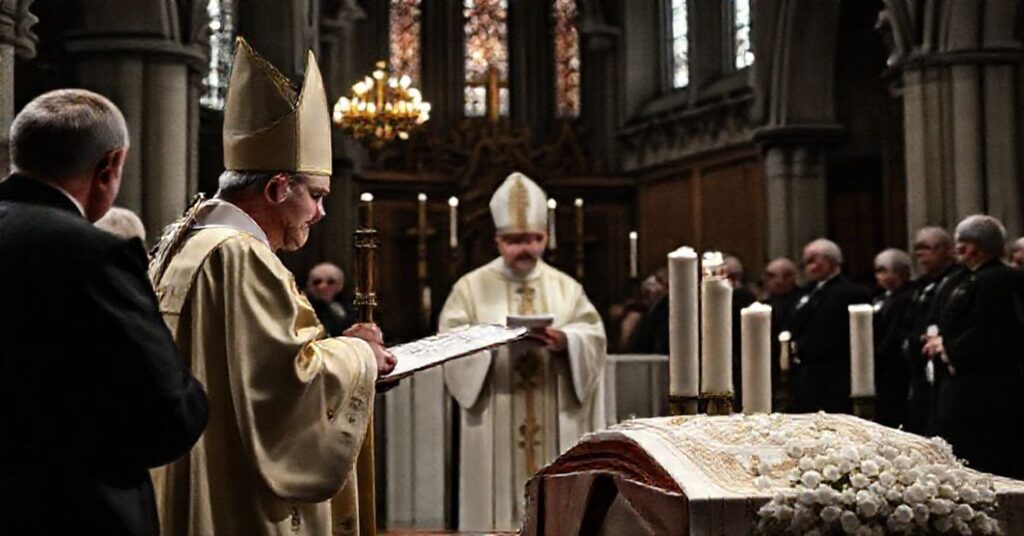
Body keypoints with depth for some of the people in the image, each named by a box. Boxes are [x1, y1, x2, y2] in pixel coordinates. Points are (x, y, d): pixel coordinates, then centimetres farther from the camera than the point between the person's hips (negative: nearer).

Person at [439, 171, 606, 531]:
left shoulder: (566, 287, 13)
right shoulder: (472, 287, 6)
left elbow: (592, 337, 3)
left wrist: (564, 340, -18)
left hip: (555, 423, 2)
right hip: (496, 426, -2)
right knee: (499, 499, -3)